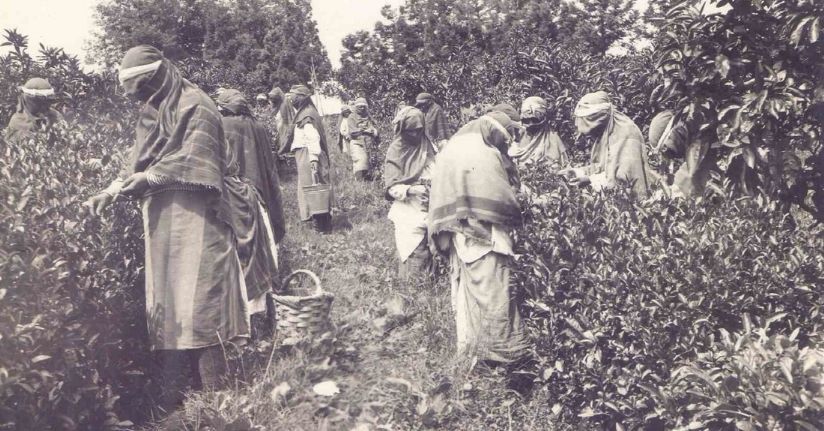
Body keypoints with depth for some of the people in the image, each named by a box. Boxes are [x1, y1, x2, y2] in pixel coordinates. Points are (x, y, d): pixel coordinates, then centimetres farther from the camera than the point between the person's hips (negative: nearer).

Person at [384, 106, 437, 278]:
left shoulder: (427, 146, 8)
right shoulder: (395, 152, -3)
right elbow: (392, 186, -9)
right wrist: (411, 190, -27)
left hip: (429, 210, 4)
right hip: (408, 213, -4)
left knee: (429, 255, 5)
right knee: (414, 259, -7)